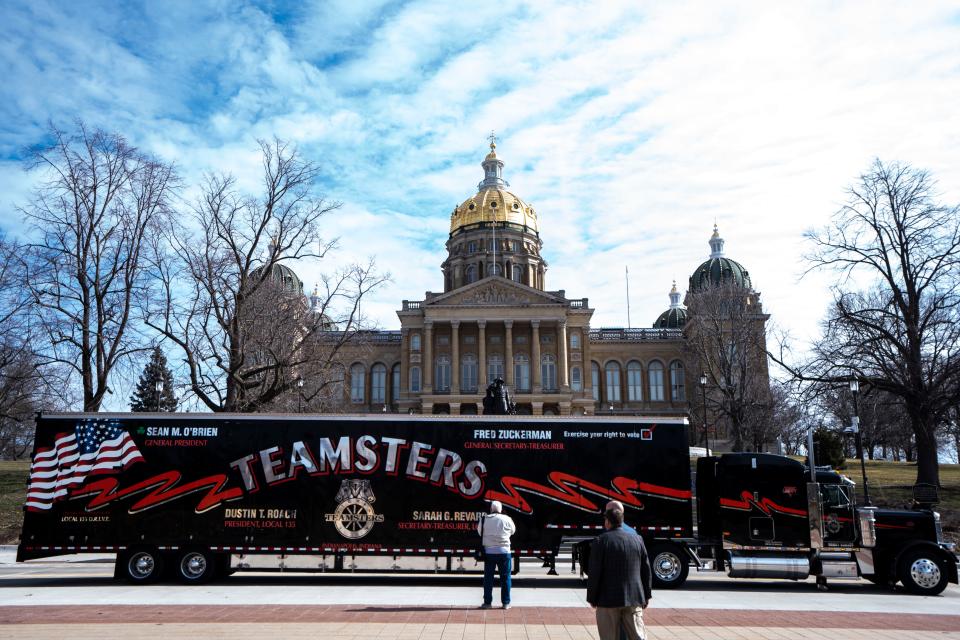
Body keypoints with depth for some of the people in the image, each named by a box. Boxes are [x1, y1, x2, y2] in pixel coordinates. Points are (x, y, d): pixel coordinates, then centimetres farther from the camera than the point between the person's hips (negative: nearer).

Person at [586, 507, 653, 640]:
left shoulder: (601, 541, -8)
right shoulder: (637, 539, 5)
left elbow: (594, 573, -10)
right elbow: (646, 570, 9)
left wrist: (592, 598, 1)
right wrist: (647, 595, 19)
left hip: (608, 599, -3)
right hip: (634, 598, 4)